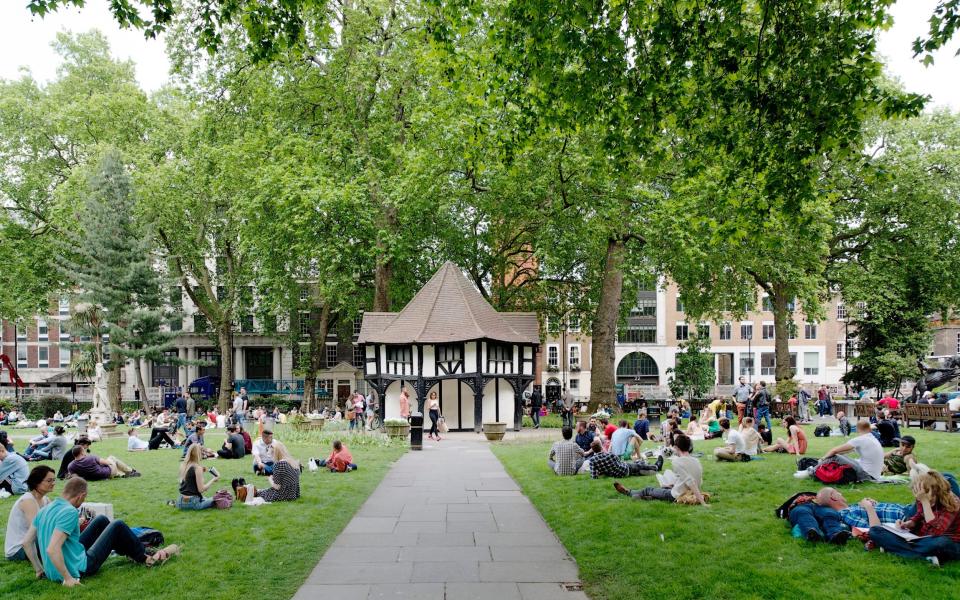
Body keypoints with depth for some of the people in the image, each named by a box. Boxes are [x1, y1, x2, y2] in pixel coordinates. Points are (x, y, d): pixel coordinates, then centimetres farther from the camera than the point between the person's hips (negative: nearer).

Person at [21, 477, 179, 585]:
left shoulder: (45, 509, 1)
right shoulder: (70, 512, -26)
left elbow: (26, 542, 4)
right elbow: (52, 549, -34)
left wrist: (39, 569, 10)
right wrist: (68, 578, -26)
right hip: (80, 568, -9)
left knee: (101, 520, 20)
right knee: (118, 526, 5)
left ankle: (132, 552, 35)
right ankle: (145, 559, 22)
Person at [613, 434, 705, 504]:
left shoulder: (677, 462, -21)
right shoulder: (697, 461, 0)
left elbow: (690, 481, -28)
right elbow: (700, 483, 7)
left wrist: (702, 501, -30)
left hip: (676, 497, -6)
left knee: (648, 490, 19)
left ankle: (628, 492, 41)